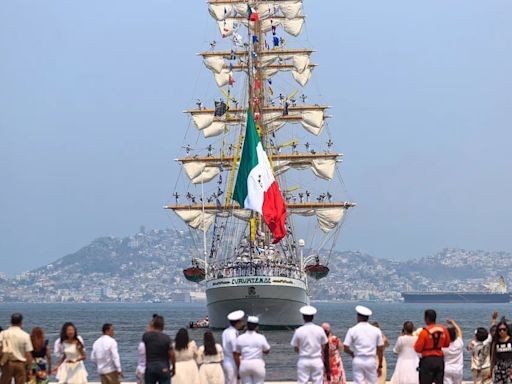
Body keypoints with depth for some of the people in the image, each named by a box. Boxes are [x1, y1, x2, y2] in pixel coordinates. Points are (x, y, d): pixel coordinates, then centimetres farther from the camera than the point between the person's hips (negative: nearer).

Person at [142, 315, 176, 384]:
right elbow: (172, 355, -9)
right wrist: (174, 368, 3)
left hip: (149, 368, 2)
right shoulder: (166, 338, -12)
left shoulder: (146, 336, -5)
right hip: (164, 369, -2)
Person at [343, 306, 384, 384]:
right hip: (371, 360, 1)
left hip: (358, 360, -1)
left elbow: (345, 348, -7)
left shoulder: (352, 330, -2)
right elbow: (380, 350, 5)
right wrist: (380, 366, 12)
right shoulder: (376, 330, 4)